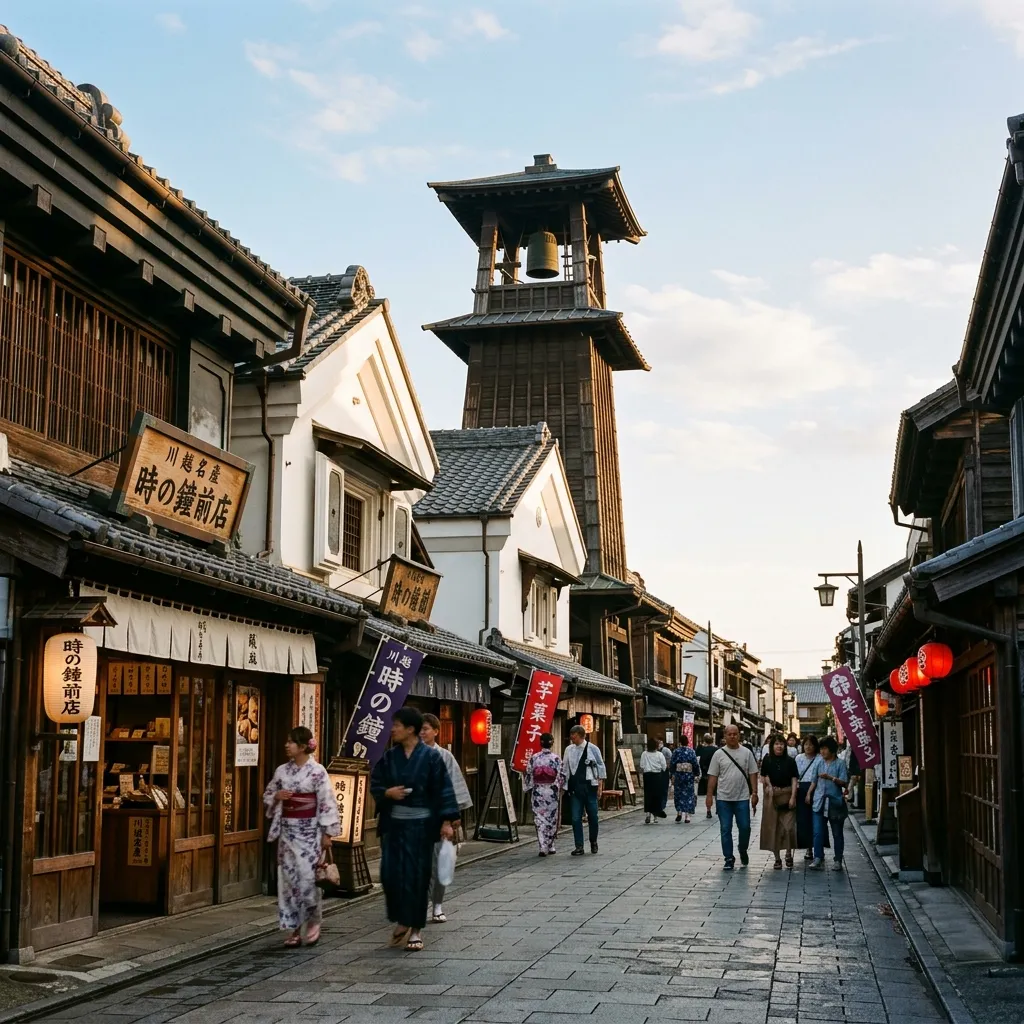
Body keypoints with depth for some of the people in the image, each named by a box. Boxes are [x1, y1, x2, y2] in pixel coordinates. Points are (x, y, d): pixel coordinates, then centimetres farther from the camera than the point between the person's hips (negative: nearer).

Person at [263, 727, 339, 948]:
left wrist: (327, 833, -11)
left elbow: (327, 802, -8)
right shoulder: (282, 770, 6)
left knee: (307, 876, -9)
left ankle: (313, 922, 12)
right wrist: (276, 796, -7)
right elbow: (267, 796, 16)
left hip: (309, 830, -5)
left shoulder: (317, 771, -8)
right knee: (288, 877, 3)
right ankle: (295, 928, 12)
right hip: (287, 830, 5)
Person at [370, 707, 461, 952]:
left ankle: (416, 928, 10)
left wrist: (447, 821, -13)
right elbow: (375, 784, 11)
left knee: (417, 876, 0)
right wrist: (387, 792, -11)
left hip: (420, 824, -4)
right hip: (393, 823, 4)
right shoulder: (390, 756, 5)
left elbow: (443, 790, -7)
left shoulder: (430, 756, -7)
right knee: (391, 874, 2)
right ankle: (401, 921, 22)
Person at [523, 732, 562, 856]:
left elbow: (528, 775, 1)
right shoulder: (556, 758, -6)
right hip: (552, 793, 0)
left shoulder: (534, 758, -3)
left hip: (537, 793, 0)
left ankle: (543, 847, -7)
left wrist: (529, 790, 14)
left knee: (540, 819, 3)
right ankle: (550, 847, 18)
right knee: (551, 820, 12)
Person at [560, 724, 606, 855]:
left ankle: (593, 842, 28)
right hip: (575, 788, 2)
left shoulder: (592, 748, -5)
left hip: (589, 787, -2)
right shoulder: (569, 750, 3)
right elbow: (565, 767, 11)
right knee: (576, 818, -2)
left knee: (592, 815, 7)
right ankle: (579, 847, 4)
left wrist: (600, 779, 1)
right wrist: (563, 781, 8)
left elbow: (601, 765, 3)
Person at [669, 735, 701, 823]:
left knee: (678, 794, 14)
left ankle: (679, 812, 7)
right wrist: (697, 775, 5)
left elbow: (672, 764, -5)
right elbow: (696, 764, -3)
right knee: (689, 794, 4)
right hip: (689, 775, 0)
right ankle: (687, 815, 0)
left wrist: (671, 774, 4)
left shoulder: (676, 751, -4)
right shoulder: (692, 751, -3)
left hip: (678, 775, 0)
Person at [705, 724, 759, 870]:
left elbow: (753, 774, 5)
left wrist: (754, 793, -2)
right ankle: (729, 858, 12)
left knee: (745, 827, 2)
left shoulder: (746, 753, 3)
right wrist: (709, 795, -3)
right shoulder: (719, 754, 1)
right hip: (724, 798, 0)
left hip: (742, 798, 0)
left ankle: (743, 852, 28)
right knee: (725, 829, 3)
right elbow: (712, 776, 2)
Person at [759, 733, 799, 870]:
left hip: (787, 795, 0)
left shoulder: (790, 761, 2)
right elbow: (763, 778, 8)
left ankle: (789, 854, 13)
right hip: (772, 796, 0)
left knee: (788, 827, -7)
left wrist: (793, 797, -8)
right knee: (773, 827, 3)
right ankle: (777, 858, 11)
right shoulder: (767, 760, 2)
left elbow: (794, 780, 0)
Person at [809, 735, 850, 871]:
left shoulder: (840, 763, -3)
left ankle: (838, 861, 15)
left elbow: (844, 783, -9)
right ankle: (818, 858, -6)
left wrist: (830, 778, -21)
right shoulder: (820, 763, 11)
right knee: (818, 832, -7)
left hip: (835, 802, -3)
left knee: (837, 833, 7)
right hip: (820, 802, 3)